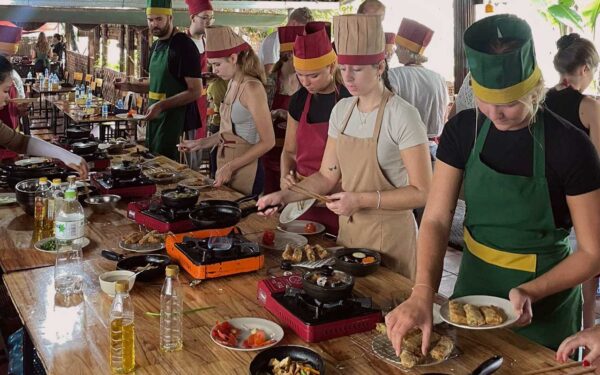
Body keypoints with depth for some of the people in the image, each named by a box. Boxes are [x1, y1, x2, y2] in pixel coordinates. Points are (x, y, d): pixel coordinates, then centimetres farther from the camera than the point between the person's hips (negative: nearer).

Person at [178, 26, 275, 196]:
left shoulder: (251, 88, -16)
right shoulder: (232, 84, 9)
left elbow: (267, 141, -18)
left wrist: (231, 167, -19)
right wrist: (200, 143, 12)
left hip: (245, 171, -8)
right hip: (225, 167, 8)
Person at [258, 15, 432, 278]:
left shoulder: (402, 116, -18)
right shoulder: (341, 110, 2)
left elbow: (422, 193, -18)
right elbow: (327, 176, 6)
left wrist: (362, 200, -23)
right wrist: (286, 195, -8)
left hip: (389, 236, -6)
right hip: (347, 230, 6)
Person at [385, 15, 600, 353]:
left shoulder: (570, 147, -19)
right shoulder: (463, 130, -9)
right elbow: (436, 220, -12)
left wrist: (532, 293, -28)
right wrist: (423, 293, -29)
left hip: (543, 306, -3)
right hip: (473, 287, 4)